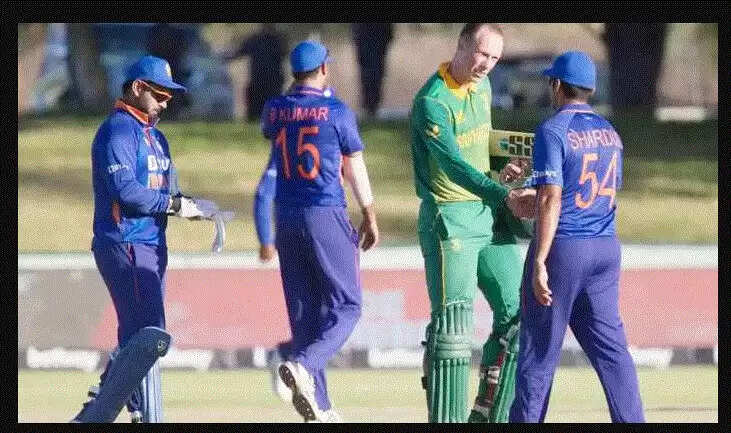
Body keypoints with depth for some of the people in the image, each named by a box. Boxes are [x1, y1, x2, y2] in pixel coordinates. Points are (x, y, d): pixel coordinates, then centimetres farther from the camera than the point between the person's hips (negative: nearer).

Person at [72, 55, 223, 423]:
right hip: (124, 248, -10)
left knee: (138, 340, 10)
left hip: (151, 247, 10)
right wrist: (174, 204, -16)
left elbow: (165, 191, 21)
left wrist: (193, 207, 1)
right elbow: (124, 189, -21)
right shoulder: (117, 131, -10)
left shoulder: (154, 136, 22)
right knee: (151, 338, -16)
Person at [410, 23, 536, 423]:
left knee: (516, 314, 4)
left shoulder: (481, 85, 9)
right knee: (453, 324, -11)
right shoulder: (432, 102, -18)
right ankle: (446, 419, -8)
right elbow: (455, 166, -29)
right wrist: (505, 197, -39)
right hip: (449, 220, -8)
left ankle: (489, 412, 12)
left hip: (489, 215, 8)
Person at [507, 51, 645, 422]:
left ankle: (526, 420, 8)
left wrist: (539, 262, -19)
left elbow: (550, 200, -17)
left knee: (539, 347, 3)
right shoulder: (609, 134, 12)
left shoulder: (552, 130, -10)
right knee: (610, 346, 4)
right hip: (606, 248, 6)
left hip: (562, 248, -6)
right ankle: (631, 420, -5)